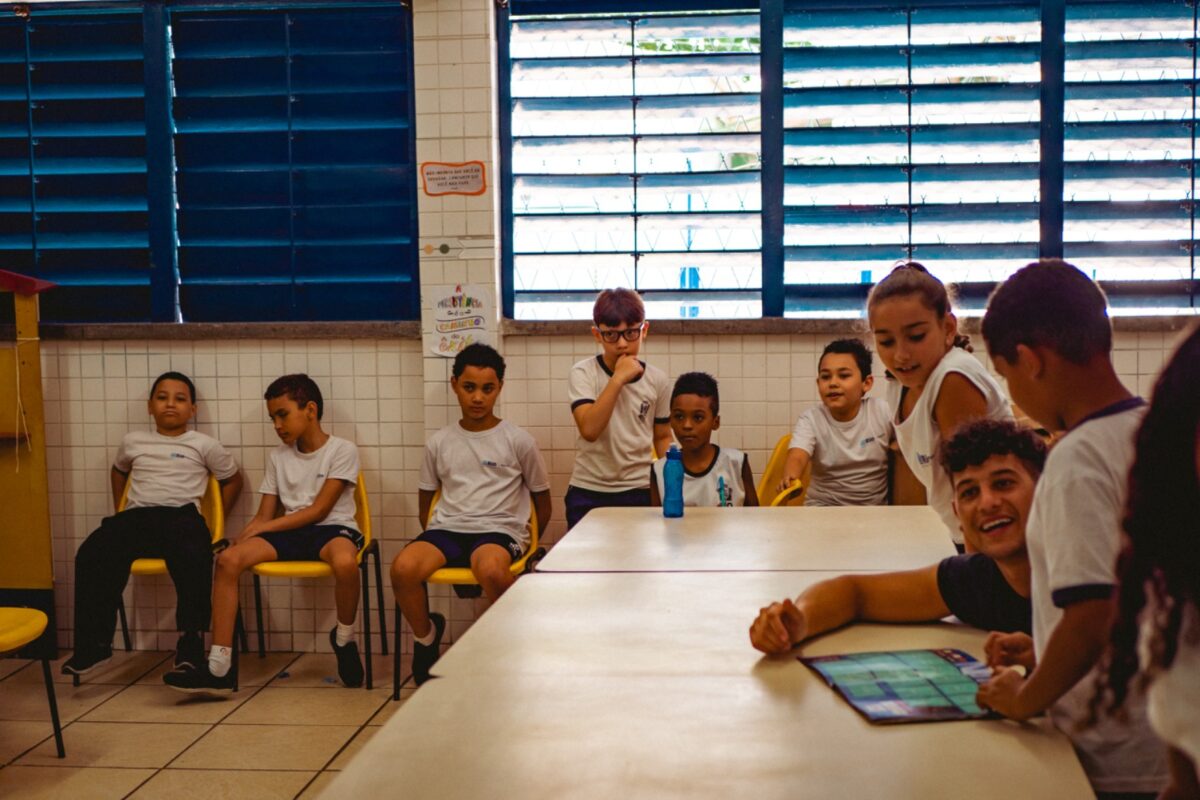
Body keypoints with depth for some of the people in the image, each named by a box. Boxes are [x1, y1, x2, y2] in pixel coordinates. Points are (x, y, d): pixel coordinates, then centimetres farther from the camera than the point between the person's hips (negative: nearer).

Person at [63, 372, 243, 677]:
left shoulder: (204, 445, 10)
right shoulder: (133, 441, 20)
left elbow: (233, 479, 19)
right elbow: (119, 471, 39)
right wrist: (119, 513, 28)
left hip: (181, 516, -3)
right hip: (137, 517, 3)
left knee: (193, 558, -39)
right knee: (92, 555, -27)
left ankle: (191, 642, -33)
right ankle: (94, 643, -20)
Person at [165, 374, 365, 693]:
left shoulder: (342, 450, -2)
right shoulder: (278, 457, 15)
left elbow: (318, 510, -10)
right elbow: (264, 516, 11)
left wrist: (261, 528, -12)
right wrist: (244, 535, -11)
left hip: (331, 529, -5)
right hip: (288, 534, 5)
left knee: (345, 562, -41)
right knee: (228, 558, -22)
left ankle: (344, 639, -9)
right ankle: (219, 667, -23)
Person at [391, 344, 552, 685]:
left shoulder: (518, 441, 5)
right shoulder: (439, 443, 12)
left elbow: (542, 503, 12)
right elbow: (425, 498, 22)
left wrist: (523, 544, 6)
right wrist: (432, 540, 11)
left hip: (499, 530, -3)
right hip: (447, 527, 3)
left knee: (491, 570, -40)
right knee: (403, 567, -30)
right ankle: (425, 635, 2)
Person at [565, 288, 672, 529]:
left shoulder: (657, 380, 2)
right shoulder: (583, 373, -6)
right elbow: (589, 430, -20)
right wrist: (618, 379, -22)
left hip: (641, 491, 2)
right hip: (589, 493, -1)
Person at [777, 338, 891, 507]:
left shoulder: (884, 413, -4)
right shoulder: (810, 420, -5)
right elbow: (797, 457, -23)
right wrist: (790, 478, -44)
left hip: (877, 507, 2)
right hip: (824, 506, -2)